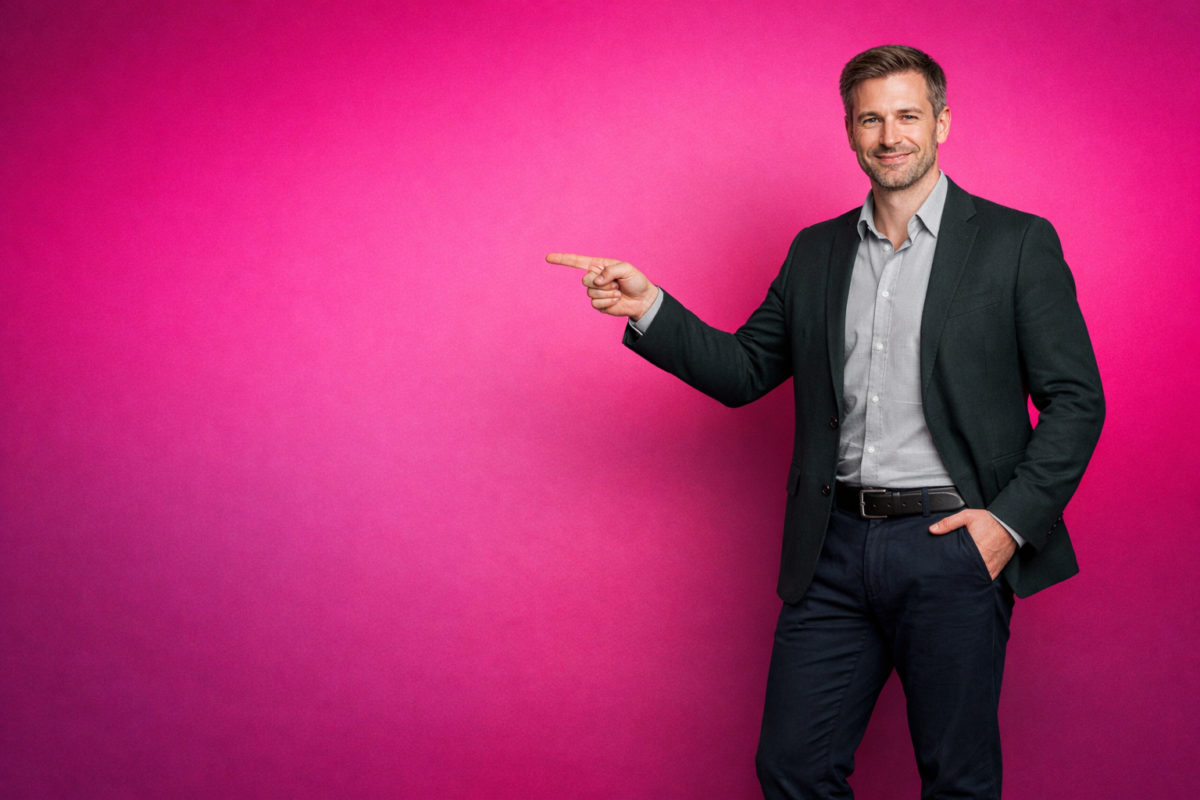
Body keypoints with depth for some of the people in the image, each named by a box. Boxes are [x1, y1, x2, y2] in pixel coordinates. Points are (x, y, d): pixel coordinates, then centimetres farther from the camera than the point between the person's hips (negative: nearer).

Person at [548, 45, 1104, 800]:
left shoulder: (1016, 243, -1)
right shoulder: (816, 252, 13)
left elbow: (1075, 401, -2)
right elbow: (744, 370, 14)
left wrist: (1012, 519, -12)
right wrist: (647, 307, 0)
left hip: (953, 546, -4)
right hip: (836, 548, 4)